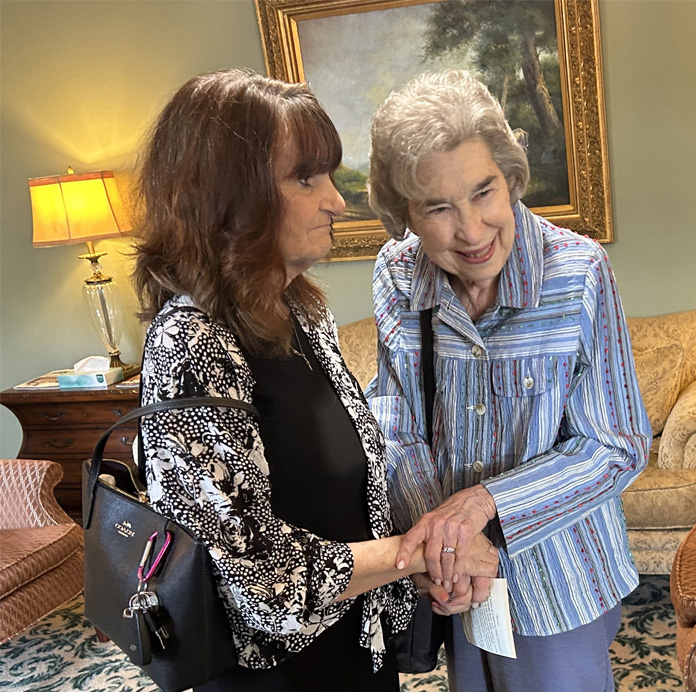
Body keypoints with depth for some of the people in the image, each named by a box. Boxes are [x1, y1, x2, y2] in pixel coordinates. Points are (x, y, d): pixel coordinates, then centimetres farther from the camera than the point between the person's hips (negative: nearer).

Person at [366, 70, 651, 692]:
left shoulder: (580, 272, -22)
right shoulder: (396, 273, -12)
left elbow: (618, 448, -18)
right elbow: (397, 427, -7)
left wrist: (486, 500, -28)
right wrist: (433, 525, -23)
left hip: (559, 581, -3)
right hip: (458, 571, 3)